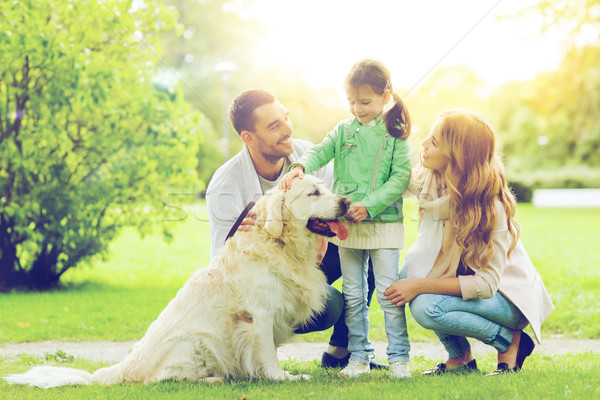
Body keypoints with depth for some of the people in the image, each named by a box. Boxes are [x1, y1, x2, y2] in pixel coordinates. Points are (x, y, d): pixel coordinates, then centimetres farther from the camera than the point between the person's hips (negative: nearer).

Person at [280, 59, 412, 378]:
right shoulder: (344, 130, 9)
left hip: (384, 224, -4)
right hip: (346, 224, 4)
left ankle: (399, 358, 6)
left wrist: (369, 205, -18)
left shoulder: (395, 135, -2)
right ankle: (358, 357, 18)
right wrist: (299, 166, -26)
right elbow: (320, 151, -4)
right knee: (353, 295, 9)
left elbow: (400, 179, -8)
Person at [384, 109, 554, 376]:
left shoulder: (489, 206, -28)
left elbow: (486, 284, -28)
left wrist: (420, 286, -30)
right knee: (408, 271, -18)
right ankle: (460, 357, -3)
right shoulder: (429, 181, -8)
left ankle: (512, 341, -7)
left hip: (508, 298, -7)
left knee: (425, 306, -29)